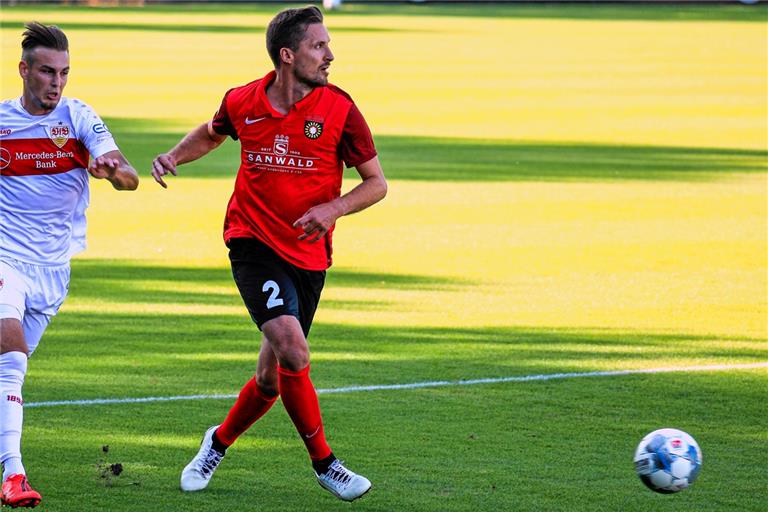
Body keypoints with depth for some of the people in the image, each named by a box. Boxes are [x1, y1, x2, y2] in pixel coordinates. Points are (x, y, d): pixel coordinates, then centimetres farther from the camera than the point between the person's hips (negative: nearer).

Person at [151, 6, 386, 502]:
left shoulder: (339, 108, -7)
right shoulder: (243, 102, -3)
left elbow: (376, 182, 0)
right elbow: (212, 132, 21)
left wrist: (333, 208, -17)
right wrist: (175, 156, 2)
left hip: (308, 253, 2)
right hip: (253, 243, -1)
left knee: (273, 377, 7)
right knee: (292, 351, -23)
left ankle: (219, 441, 36)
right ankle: (324, 462, -7)